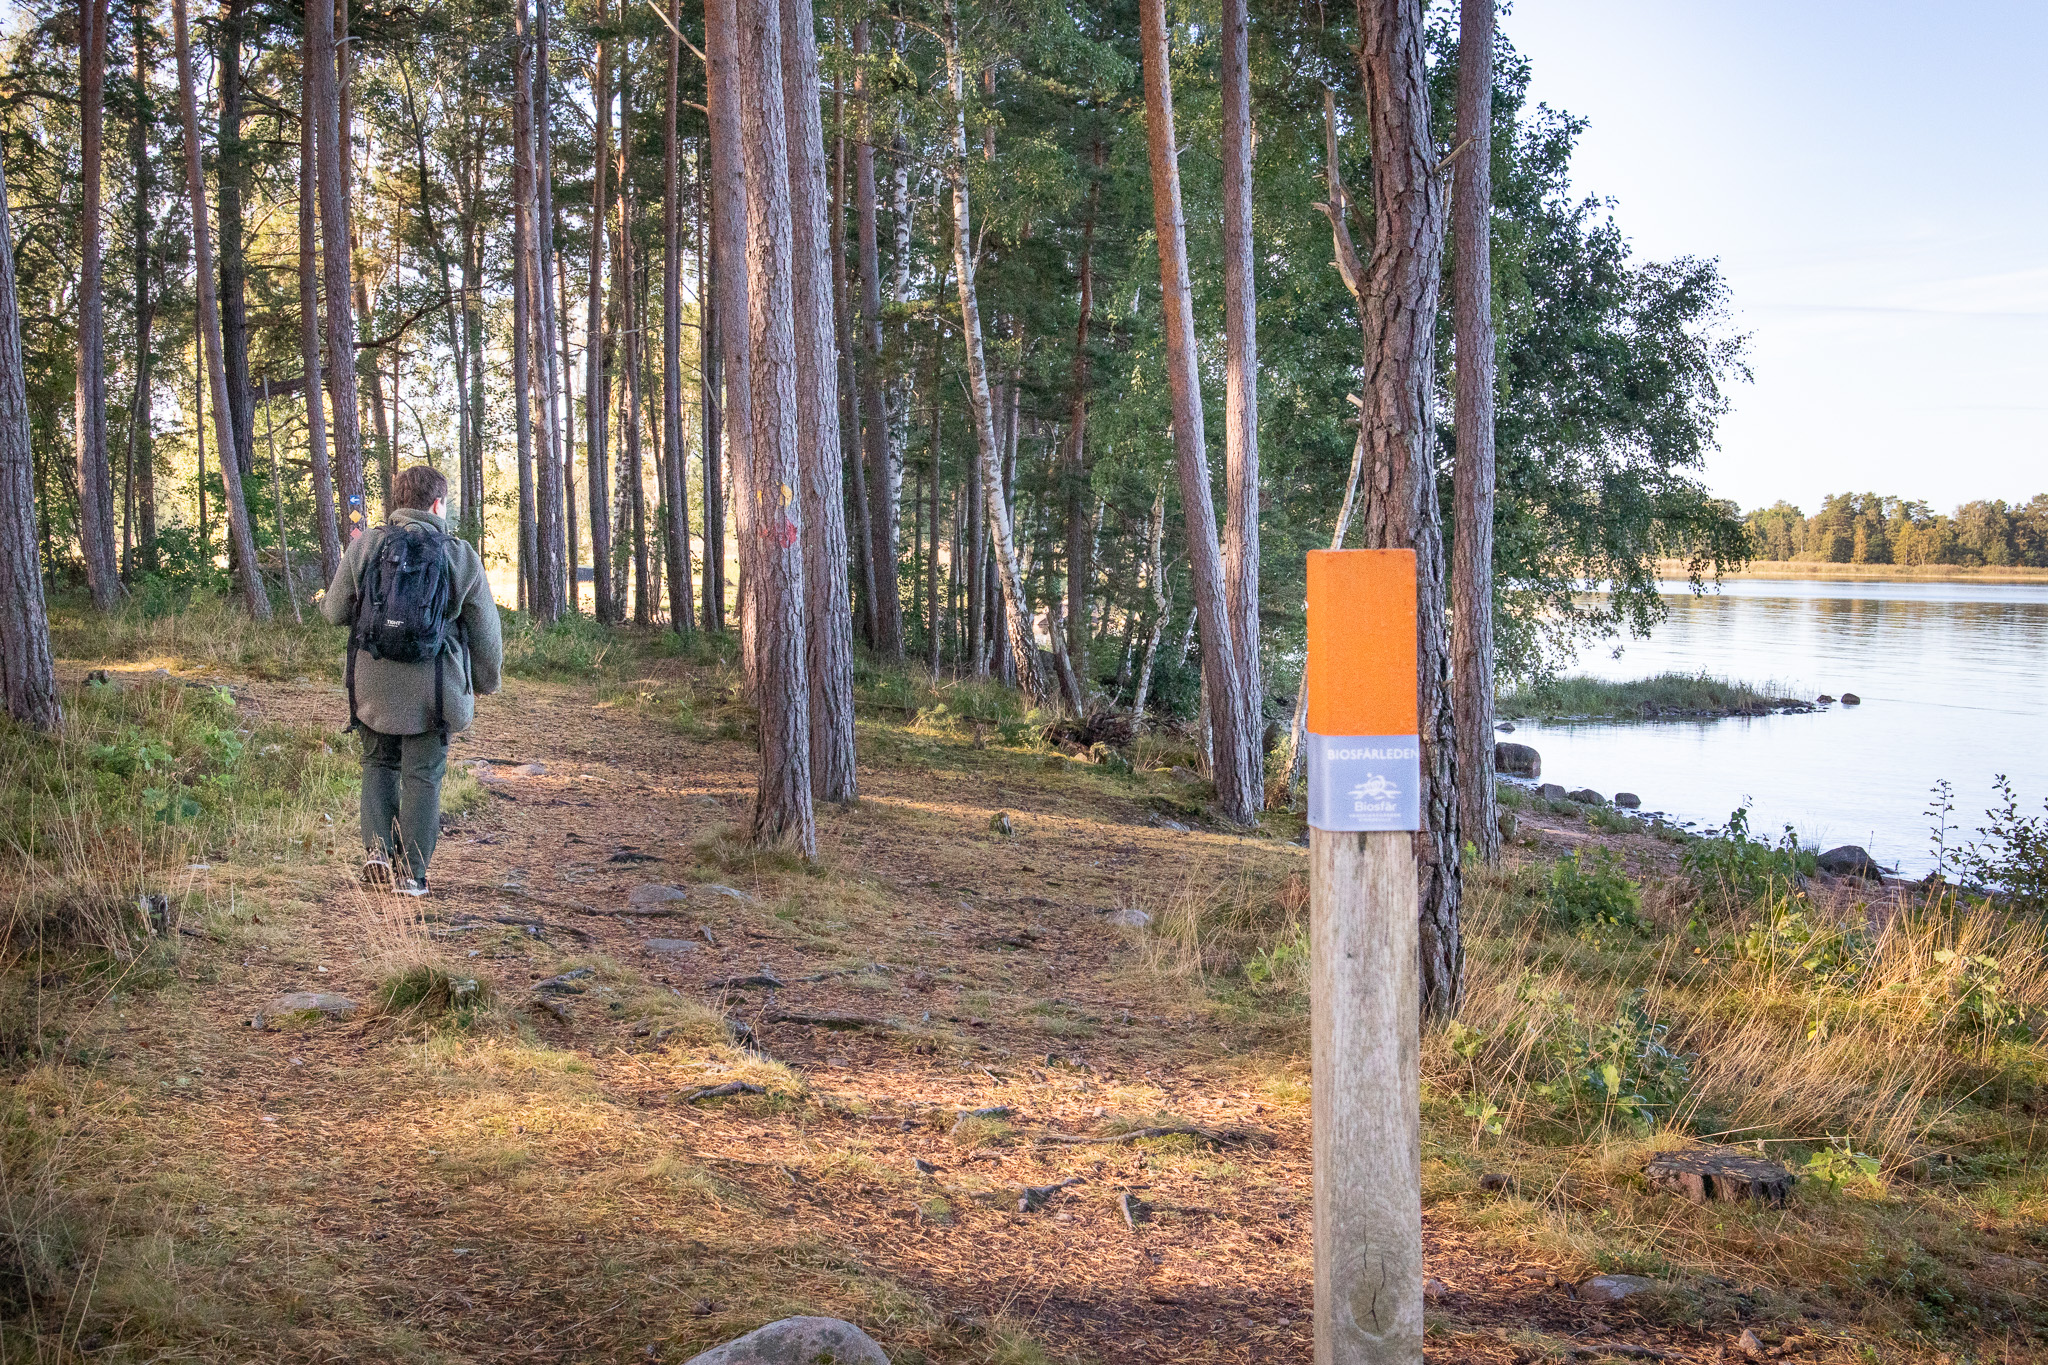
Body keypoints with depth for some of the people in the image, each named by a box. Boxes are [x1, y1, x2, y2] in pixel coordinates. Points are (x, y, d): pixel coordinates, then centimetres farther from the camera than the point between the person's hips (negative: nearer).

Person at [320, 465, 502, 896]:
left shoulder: (364, 546, -2)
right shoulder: (462, 557, -4)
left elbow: (335, 612, 4)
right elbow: (485, 630, 2)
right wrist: (487, 681, 17)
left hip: (373, 682, 2)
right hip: (435, 686, -1)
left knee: (378, 763, 20)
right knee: (423, 775, 7)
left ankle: (377, 847, 3)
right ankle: (411, 873, 7)